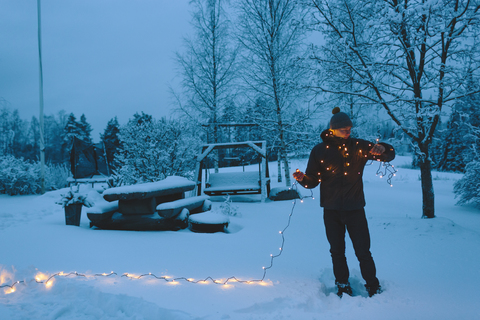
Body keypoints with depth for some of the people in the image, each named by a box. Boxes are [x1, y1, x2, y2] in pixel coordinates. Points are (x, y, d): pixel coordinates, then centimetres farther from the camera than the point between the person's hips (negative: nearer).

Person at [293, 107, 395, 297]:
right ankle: (343, 286, 27)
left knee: (363, 251, 2)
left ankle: (373, 286, 20)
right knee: (337, 251, 11)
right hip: (331, 211, 1)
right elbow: (313, 181, 1)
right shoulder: (319, 151, -1)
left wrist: (382, 149, -17)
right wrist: (302, 178, -21)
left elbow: (389, 155, 6)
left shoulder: (359, 146, 0)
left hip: (355, 208, -1)